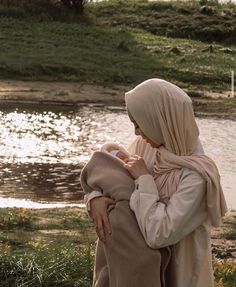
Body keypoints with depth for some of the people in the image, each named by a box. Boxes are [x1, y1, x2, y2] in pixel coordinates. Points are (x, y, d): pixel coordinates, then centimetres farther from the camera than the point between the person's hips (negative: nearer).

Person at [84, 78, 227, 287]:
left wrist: (144, 179, -27)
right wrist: (96, 198, -19)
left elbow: (158, 234, -35)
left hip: (178, 269, -6)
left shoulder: (195, 176, -30)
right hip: (146, 259, 6)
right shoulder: (148, 145, -9)